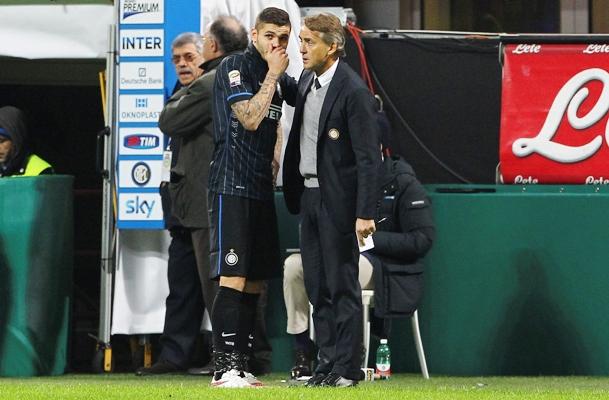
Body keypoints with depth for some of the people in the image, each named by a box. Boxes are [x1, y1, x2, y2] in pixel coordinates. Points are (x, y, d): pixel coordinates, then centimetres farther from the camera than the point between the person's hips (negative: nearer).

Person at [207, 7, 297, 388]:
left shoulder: (280, 78, 16)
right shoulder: (234, 67, -6)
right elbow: (250, 117, -17)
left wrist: (274, 162, 15)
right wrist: (272, 75, -11)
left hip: (261, 187, 8)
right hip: (232, 185, -8)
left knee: (256, 281, 7)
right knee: (233, 277, -14)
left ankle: (242, 365, 11)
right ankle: (225, 368, -16)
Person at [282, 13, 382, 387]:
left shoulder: (354, 92, -16)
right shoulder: (307, 81, 9)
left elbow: (369, 157, -18)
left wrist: (365, 213, -22)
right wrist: (294, 192, 14)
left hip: (337, 201, -8)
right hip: (309, 195, 8)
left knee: (343, 286, -3)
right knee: (317, 286, 11)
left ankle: (347, 368, 2)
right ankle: (327, 362, 17)